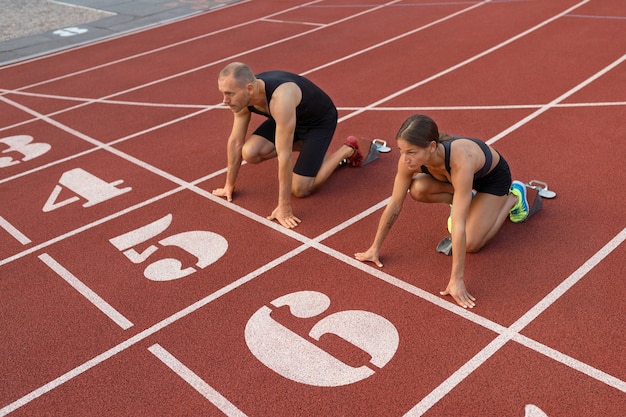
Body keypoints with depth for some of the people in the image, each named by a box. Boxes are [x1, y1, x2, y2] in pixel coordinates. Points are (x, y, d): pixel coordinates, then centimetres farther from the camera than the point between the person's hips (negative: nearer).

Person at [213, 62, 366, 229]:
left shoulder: (280, 99, -44)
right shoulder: (243, 94, -20)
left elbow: (284, 156, -42)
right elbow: (235, 141, -8)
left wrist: (284, 207, -36)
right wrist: (229, 185, -1)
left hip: (320, 121, -7)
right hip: (293, 117, 7)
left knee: (300, 189, -12)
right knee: (249, 153, -13)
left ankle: (348, 150, 8)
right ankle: (304, 145, 12)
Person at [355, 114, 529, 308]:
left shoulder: (460, 161, -47)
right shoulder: (410, 157, -31)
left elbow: (458, 225, -46)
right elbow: (394, 204, -19)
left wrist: (456, 279, -44)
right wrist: (374, 248, -13)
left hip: (493, 175, -4)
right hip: (457, 176, 4)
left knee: (471, 244, -14)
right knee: (418, 189, -23)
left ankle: (512, 197, 9)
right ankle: (462, 199, 7)